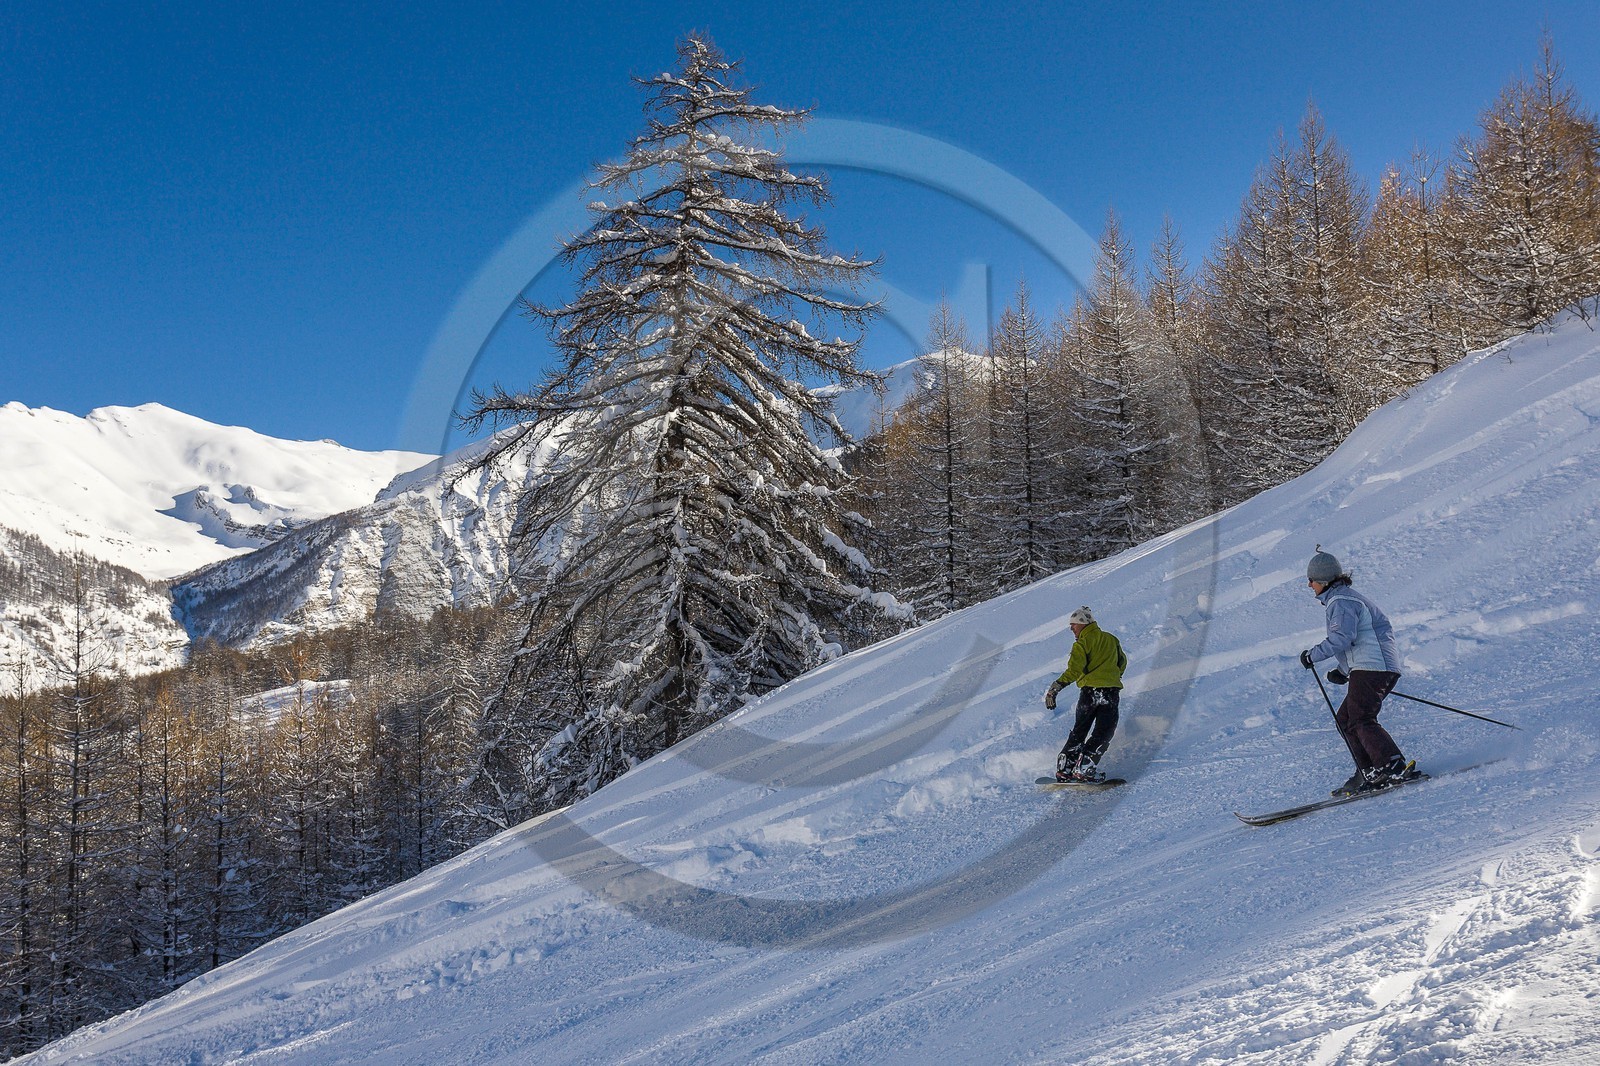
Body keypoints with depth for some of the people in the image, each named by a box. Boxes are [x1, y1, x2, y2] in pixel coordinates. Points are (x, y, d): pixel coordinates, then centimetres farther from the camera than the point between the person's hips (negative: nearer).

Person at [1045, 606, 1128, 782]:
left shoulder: (1082, 643, -3)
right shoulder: (1111, 639, 14)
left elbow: (1074, 670, -15)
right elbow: (1122, 663, 27)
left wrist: (1055, 688, -14)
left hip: (1089, 691, -2)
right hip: (1112, 691, 2)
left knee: (1080, 730, 14)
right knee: (1103, 733, 2)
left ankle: (1064, 768, 10)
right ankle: (1084, 768, -12)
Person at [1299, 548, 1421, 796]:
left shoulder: (1340, 601, -8)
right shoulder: (1346, 598, 26)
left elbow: (1342, 638, -22)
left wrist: (1312, 655, -11)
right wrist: (1344, 672, 24)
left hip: (1371, 668, -11)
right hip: (1383, 667, 11)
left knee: (1360, 720, -18)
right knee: (1345, 720, 11)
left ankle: (1396, 767, -27)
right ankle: (1369, 772, 7)